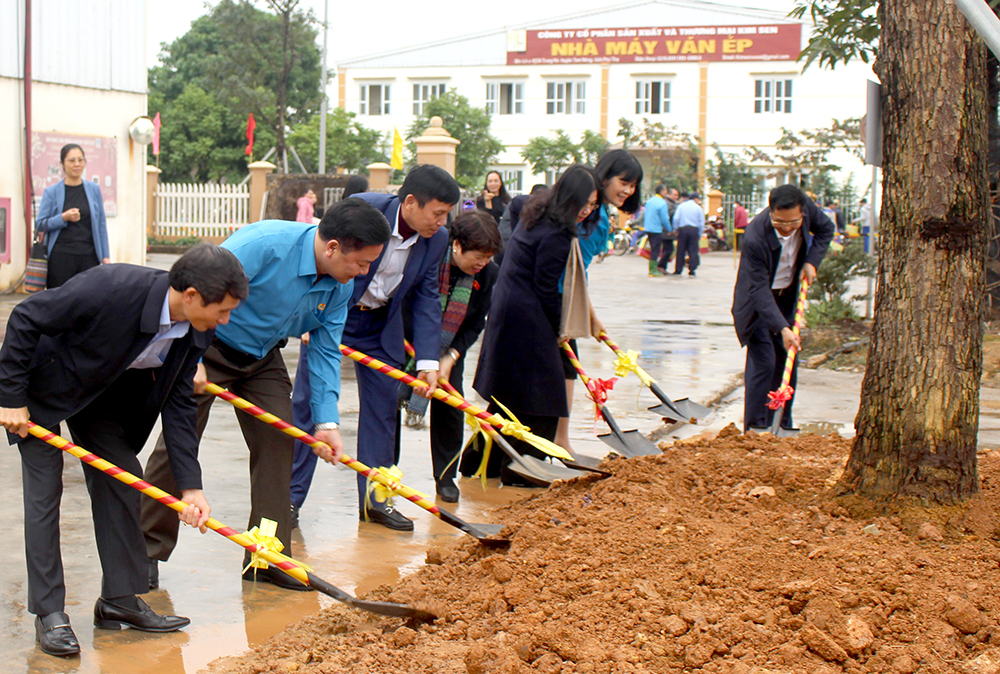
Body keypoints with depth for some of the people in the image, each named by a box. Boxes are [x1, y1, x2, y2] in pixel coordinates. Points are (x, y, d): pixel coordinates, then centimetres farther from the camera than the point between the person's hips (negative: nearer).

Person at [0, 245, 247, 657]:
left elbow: (177, 403, -8)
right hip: (41, 387, -6)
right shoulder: (112, 289, -38)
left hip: (103, 393, 7)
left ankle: (120, 600, 15)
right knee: (43, 492, -7)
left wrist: (190, 485, -14)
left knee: (122, 483, 4)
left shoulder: (196, 331, -17)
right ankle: (48, 612, 1)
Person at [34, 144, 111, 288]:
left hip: (89, 256, 2)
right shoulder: (51, 192, 4)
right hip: (61, 257, -2)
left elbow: (102, 224, 12)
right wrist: (63, 218, -13)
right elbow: (39, 225, 3)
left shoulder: (94, 189, 10)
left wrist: (105, 256, 8)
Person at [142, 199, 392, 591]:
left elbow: (325, 350, -3)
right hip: (207, 348, -6)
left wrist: (326, 420, -11)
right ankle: (146, 551, 7)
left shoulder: (341, 285, -10)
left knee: (277, 441, -1)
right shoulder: (264, 244, -33)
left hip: (262, 358, 6)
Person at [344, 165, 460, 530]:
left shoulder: (437, 240, -9)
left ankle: (374, 499, 14)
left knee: (382, 407, 4)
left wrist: (428, 362, -10)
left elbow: (427, 300, -3)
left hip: (381, 326, 5)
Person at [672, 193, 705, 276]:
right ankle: (691, 271, -2)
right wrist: (700, 235, 10)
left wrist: (675, 229, 5)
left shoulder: (681, 206, 5)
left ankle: (678, 270, 6)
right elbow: (701, 223, 2)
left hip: (682, 229, 1)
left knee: (680, 251, 5)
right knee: (693, 251, 2)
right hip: (694, 230, -1)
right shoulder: (698, 208, 3)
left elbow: (676, 218, -4)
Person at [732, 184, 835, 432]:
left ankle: (783, 425, 16)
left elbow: (826, 228, 4)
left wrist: (812, 261, -10)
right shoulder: (755, 237, -35)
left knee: (787, 361, 7)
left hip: (788, 297, 6)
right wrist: (782, 328, -38)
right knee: (763, 362, -13)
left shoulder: (806, 207, -20)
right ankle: (755, 428, -4)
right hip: (757, 301, -6)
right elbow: (758, 289, -32)